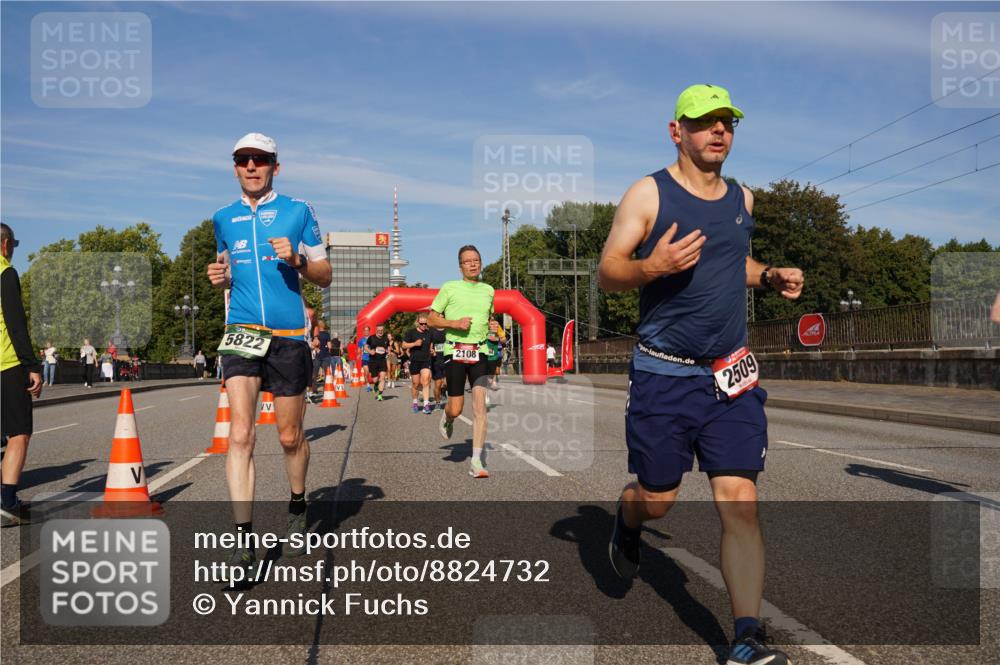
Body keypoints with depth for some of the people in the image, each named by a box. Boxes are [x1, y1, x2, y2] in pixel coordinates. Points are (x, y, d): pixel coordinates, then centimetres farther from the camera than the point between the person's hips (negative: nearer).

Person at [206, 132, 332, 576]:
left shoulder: (298, 212, 4)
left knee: (290, 436, 8)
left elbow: (325, 276, 6)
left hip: (289, 336, -1)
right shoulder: (224, 218, 13)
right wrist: (219, 278, 2)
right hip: (241, 334, 2)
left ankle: (297, 508, 35)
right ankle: (243, 539, -11)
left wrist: (297, 260, -14)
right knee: (240, 435, -13)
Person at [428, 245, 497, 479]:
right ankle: (447, 418, 39)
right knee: (456, 409, 0)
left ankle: (476, 461, -8)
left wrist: (492, 326, 8)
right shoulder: (449, 288, 1)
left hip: (479, 352, 2)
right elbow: (432, 319, 2)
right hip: (455, 351, -2)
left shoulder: (488, 290, 13)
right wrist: (455, 323, -14)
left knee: (480, 405, -11)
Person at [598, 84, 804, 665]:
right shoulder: (649, 194, -4)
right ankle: (626, 526, 44)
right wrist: (652, 267, -26)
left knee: (740, 503, -4)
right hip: (664, 376, -3)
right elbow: (607, 274, -5)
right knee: (657, 499, 7)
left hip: (732, 377, 4)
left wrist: (770, 276, 9)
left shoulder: (742, 198, 12)